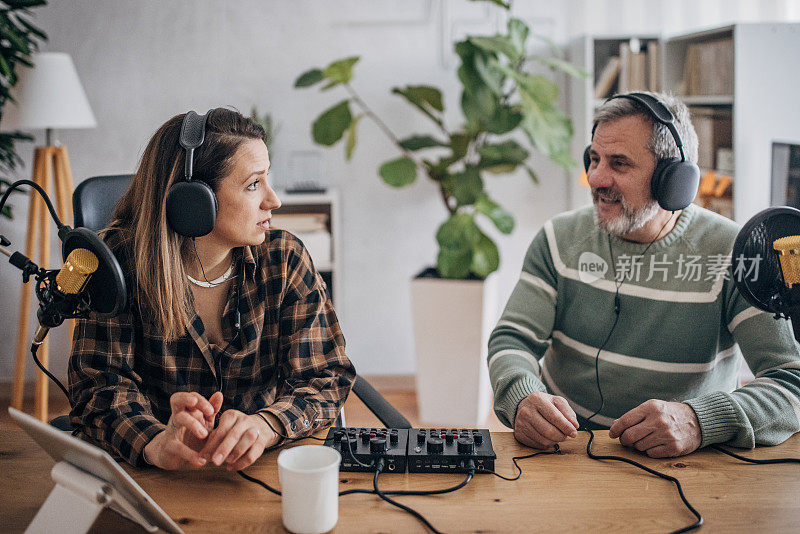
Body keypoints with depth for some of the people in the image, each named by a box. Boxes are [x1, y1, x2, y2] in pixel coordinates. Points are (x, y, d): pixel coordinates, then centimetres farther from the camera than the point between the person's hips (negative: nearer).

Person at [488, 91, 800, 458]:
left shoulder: (731, 254, -8)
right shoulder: (561, 238, 3)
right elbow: (512, 339, -2)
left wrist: (700, 420, -34)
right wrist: (522, 398, -26)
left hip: (682, 468, 0)